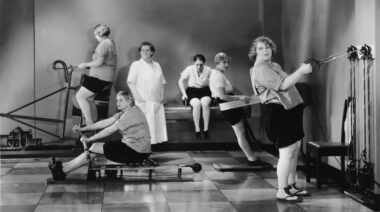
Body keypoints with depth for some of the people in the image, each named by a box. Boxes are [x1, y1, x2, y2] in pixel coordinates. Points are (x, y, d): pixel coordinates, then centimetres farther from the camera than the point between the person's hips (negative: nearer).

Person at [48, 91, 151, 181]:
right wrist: (83, 129, 0)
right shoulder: (124, 113, 13)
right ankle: (63, 168, 3)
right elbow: (105, 122, 7)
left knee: (95, 148, -8)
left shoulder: (132, 114, -18)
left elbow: (110, 130, -18)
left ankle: (63, 170, 1)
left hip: (137, 152, -9)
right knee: (96, 147, 2)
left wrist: (89, 139, -12)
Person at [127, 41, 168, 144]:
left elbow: (162, 83, 19)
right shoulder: (136, 65, 2)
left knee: (158, 123, 3)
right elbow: (130, 82, -5)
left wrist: (162, 95, 6)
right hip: (143, 102, -5)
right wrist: (137, 97, -13)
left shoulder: (157, 65, 17)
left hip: (157, 102, 5)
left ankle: (157, 141, 10)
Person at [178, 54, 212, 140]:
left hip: (205, 90, 1)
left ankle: (206, 129, -25)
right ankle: (197, 130, -26)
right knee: (197, 104, -34)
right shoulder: (189, 69, -6)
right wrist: (184, 93, -5)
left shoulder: (208, 70, -4)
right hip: (192, 90, -1)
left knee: (205, 103, -34)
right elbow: (180, 81, 3)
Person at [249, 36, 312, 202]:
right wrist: (301, 71, -21)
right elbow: (282, 85, -22)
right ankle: (282, 191, -2)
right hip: (277, 112, -10)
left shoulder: (274, 66, 20)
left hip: (290, 110, 10)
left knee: (295, 151, 13)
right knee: (287, 152, -9)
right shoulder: (260, 69, -13)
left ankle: (291, 186, 24)